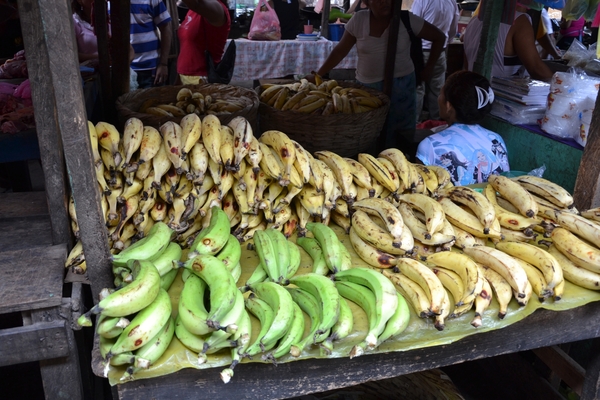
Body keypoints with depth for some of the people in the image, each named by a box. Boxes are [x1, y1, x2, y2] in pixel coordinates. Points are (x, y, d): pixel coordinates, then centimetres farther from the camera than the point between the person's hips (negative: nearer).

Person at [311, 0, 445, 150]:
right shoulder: (359, 19, -3)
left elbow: (439, 37, 3)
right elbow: (340, 51, 3)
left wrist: (429, 67, 1)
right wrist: (317, 75, 0)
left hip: (400, 86, -1)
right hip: (366, 86, 1)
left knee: (399, 134, 1)